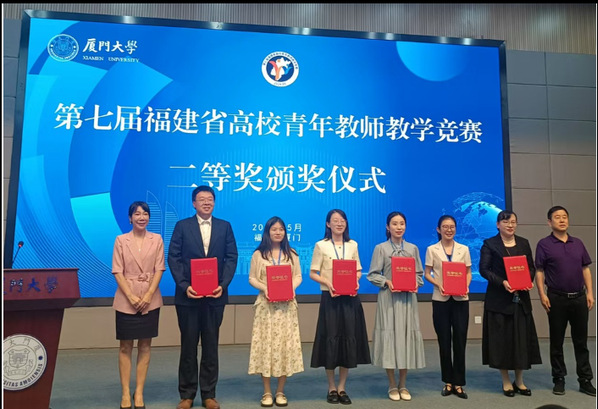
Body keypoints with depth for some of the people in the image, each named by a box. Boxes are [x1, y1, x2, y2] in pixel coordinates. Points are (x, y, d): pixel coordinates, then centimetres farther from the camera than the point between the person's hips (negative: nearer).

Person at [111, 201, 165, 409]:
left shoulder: (157, 239, 3)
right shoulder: (121, 240, 2)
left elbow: (159, 269, 0)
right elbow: (117, 271, -3)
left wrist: (148, 295, -12)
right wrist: (131, 296, -13)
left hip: (150, 300, 1)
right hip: (126, 300, -1)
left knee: (145, 346, 6)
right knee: (125, 347, 4)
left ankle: (139, 392, 14)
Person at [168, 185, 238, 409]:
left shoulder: (225, 226, 6)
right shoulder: (182, 226, 3)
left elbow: (231, 257, 2)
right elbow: (173, 258, -2)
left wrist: (223, 285, -11)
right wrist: (184, 286, -13)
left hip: (215, 295, 1)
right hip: (188, 295, -1)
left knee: (211, 345, 9)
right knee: (188, 345, 9)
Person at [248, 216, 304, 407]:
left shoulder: (291, 254, 9)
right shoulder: (258, 254, 5)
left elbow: (298, 276, 7)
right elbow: (252, 278, 3)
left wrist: (290, 288, -12)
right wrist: (264, 288, -15)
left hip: (286, 304, 1)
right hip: (266, 304, -1)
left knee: (285, 344, 1)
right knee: (265, 344, -1)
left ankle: (280, 391, 12)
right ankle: (267, 392, 9)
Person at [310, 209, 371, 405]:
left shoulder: (352, 245, 9)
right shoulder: (321, 246, -1)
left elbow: (358, 270, 13)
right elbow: (313, 273, -2)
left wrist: (355, 281, -8)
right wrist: (327, 283, -18)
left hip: (350, 298, 3)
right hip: (330, 298, -3)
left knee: (350, 339, 3)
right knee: (331, 340, 1)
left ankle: (342, 388, 17)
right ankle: (332, 388, 17)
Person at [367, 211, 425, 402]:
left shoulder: (413, 248, 9)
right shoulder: (380, 248, 0)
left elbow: (419, 273, 11)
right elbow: (372, 274, -2)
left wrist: (415, 283, -9)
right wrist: (387, 282, -17)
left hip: (408, 298, 3)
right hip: (388, 298, -3)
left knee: (406, 336, 4)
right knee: (389, 336, -1)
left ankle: (403, 385, 19)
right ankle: (392, 385, 13)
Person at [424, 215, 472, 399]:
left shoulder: (464, 249, 8)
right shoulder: (432, 249, 4)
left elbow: (468, 273, 9)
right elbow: (427, 274, 2)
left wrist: (466, 286, -10)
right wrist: (438, 285, -15)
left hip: (460, 299, 1)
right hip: (440, 299, -1)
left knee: (460, 340, 0)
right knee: (444, 341, 5)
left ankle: (458, 383, 9)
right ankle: (448, 381, 17)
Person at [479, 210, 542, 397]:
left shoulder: (524, 243, 11)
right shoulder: (489, 244, -3)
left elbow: (531, 267, 12)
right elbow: (484, 269, -8)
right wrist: (502, 282, -20)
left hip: (521, 298, 4)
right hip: (499, 299, -4)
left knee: (522, 338, 6)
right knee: (501, 338, 1)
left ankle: (519, 381, 20)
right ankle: (506, 381, 15)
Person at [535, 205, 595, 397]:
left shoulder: (578, 243, 9)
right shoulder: (544, 244, -3)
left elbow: (586, 269, 11)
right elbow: (539, 272, -5)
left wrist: (590, 293, 4)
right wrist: (542, 295, -12)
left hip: (579, 298, 3)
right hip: (557, 299, -3)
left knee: (581, 341, 10)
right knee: (557, 342, 7)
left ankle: (585, 380, 20)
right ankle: (559, 380, 18)